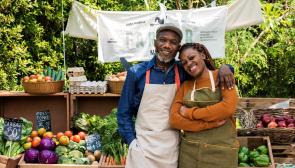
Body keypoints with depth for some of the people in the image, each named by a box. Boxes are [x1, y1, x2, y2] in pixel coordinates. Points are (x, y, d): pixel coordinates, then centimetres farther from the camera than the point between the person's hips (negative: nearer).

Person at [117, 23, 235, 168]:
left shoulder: (184, 72, 1)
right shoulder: (137, 72, -3)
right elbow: (124, 112, 1)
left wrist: (223, 67, -9)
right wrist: (131, 141, -6)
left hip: (172, 148, 2)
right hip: (142, 146, -2)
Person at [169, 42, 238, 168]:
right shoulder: (185, 86, 8)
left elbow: (228, 107, -18)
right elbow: (174, 119, -5)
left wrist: (190, 113, -10)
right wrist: (212, 123, -15)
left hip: (221, 151, -3)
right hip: (189, 150, 3)